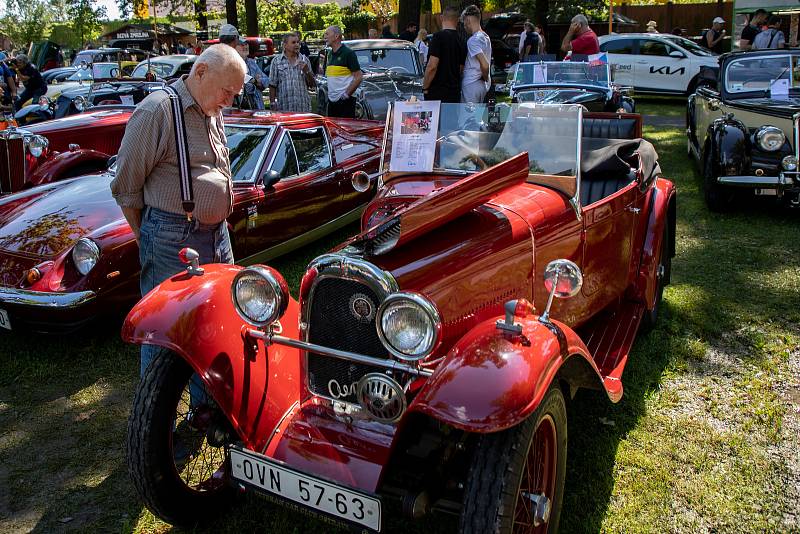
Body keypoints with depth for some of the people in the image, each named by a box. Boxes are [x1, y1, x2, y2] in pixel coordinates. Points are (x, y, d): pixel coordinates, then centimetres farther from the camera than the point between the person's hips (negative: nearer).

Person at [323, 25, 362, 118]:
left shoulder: (348, 53, -7)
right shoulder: (330, 54, 16)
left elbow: (358, 77, -11)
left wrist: (346, 94, -14)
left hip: (345, 101, -8)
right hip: (331, 100, 8)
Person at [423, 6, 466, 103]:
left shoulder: (439, 36, -11)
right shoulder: (461, 41, 10)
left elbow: (432, 66, -18)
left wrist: (425, 88, -9)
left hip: (437, 92, -7)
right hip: (455, 92, 7)